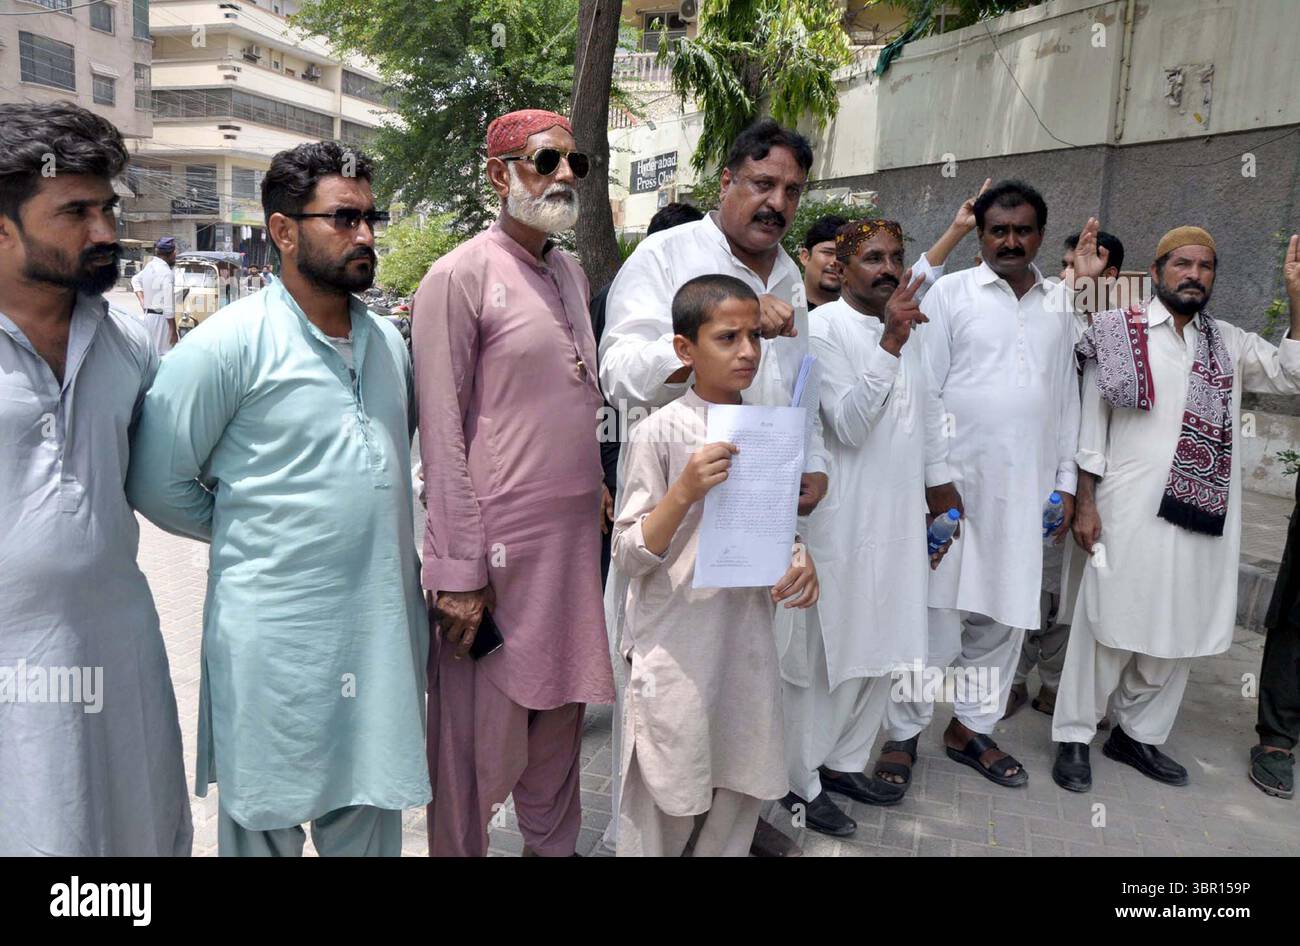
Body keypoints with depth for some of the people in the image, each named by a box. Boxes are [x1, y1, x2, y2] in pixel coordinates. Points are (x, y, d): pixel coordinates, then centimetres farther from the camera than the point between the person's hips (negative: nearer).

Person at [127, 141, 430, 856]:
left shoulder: (388, 341, 9)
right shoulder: (231, 342, -10)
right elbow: (159, 483, -8)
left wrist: (368, 526, 11)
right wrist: (251, 533, 2)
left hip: (384, 628, 5)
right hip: (276, 630, -5)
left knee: (369, 821, 18)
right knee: (266, 824, 12)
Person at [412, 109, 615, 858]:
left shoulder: (573, 273, 13)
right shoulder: (461, 277, -8)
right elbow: (442, 437, -12)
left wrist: (599, 490, 11)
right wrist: (457, 570, -14)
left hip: (577, 530, 7)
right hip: (499, 539, -6)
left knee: (562, 708, 17)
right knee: (479, 729, 6)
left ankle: (553, 843, 36)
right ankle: (459, 849, 27)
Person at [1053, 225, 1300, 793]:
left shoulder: (1230, 343, 12)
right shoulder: (1120, 333, -1)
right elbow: (1091, 421, -2)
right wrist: (1085, 503, -7)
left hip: (1204, 515, 5)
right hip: (1129, 510, -5)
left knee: (1177, 635, 11)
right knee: (1110, 625, 1)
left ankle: (1137, 734, 27)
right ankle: (1074, 736, 15)